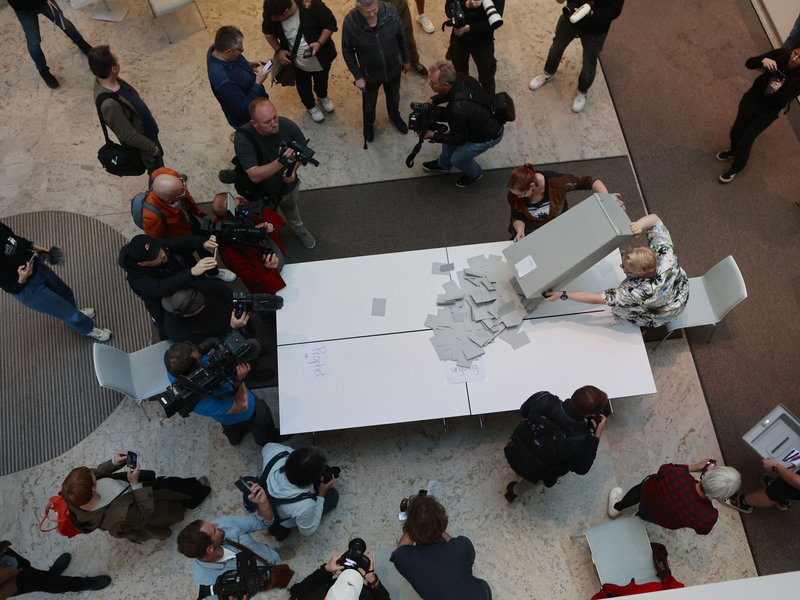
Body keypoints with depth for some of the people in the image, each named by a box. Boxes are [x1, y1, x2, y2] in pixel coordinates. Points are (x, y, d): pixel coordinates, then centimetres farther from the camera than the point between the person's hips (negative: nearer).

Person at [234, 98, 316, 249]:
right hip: (262, 192, -3)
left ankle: (298, 228, 66)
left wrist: (293, 170, -25)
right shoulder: (243, 138, -36)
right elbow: (254, 176, -41)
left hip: (288, 184, 3)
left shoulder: (286, 125, -28)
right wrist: (280, 161, -54)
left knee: (291, 208, 34)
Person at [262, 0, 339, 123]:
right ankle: (311, 107, 53)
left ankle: (323, 97, 61)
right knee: (303, 86, 22)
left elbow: (330, 24, -21)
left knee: (321, 80, 27)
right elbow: (268, 32, -2)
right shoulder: (271, 14, -24)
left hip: (320, 58, -1)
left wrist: (319, 43, -33)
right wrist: (278, 50, -14)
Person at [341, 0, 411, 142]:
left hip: (393, 68, 2)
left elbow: (402, 36, -8)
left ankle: (394, 116, 64)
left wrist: (406, 59, 4)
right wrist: (358, 76, -12)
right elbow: (347, 52, -15)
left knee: (393, 96, 30)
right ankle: (368, 123, 59)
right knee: (369, 102, 26)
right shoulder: (350, 22, -31)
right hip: (370, 73, -1)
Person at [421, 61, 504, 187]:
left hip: (488, 135, -7)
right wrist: (433, 100, -7)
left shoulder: (457, 109, -41)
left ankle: (474, 174, 43)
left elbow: (459, 139, -24)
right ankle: (443, 164, 51)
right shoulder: (461, 79, -20)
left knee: (457, 159, 11)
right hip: (485, 120, 7)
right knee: (449, 138, 21)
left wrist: (433, 136, -16)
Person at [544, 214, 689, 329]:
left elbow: (596, 299, -37)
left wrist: (562, 295, -32)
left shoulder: (641, 293, -47)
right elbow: (654, 218, -20)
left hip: (663, 315, -6)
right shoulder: (664, 250, -35)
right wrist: (640, 225, -43)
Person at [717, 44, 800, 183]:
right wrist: (763, 60, -39)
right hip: (752, 97, 4)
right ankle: (734, 151, 52)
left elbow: (782, 102, -24)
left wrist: (777, 91, -44)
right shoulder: (780, 54, -18)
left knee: (746, 140, 3)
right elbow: (749, 63, -19)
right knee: (736, 131, 19)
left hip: (769, 110, -3)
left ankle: (736, 167, 31)